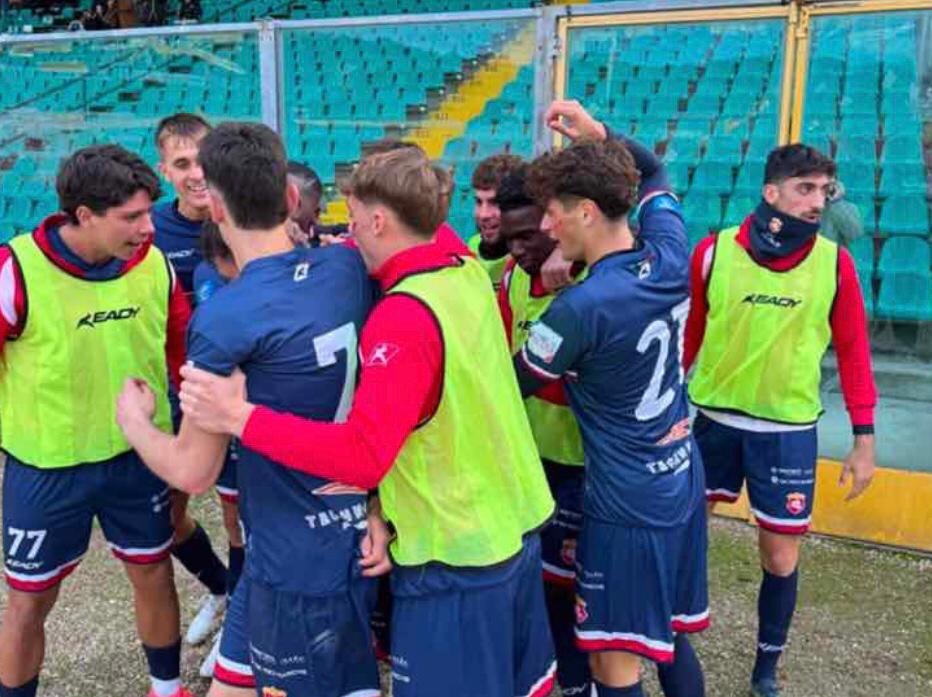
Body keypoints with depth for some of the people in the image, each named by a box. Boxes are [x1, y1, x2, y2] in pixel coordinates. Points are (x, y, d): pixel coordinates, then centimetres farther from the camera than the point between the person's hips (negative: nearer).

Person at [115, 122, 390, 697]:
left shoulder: (223, 318, -23)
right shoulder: (349, 268, -4)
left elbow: (192, 472, -13)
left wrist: (134, 421, 4)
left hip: (299, 565, -7)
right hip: (361, 537, 7)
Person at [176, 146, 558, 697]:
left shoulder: (404, 317, -24)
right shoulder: (470, 271, -1)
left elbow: (362, 456, -30)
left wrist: (240, 417, -27)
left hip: (455, 555, -8)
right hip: (518, 527, 8)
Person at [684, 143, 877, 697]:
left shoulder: (835, 262, -6)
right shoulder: (715, 252, -8)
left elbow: (852, 349, 1)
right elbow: (688, 336, 2)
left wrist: (865, 436, 0)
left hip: (789, 429, 0)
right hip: (714, 419, 0)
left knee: (781, 559, 9)